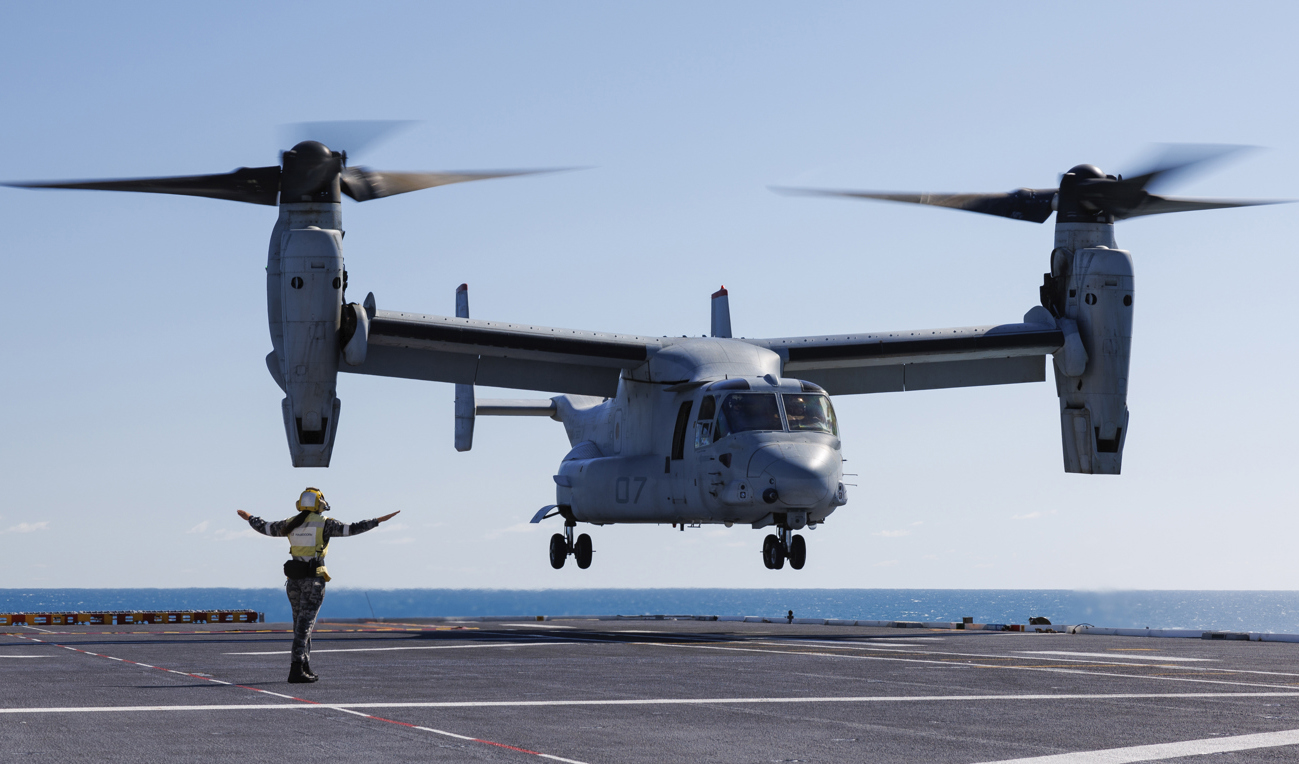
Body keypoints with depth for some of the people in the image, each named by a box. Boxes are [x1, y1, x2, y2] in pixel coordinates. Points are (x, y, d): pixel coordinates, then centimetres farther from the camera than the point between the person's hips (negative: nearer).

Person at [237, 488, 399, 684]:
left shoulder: (290, 524, 9)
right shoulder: (324, 523, -5)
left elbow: (263, 528, 20)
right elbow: (350, 529, -11)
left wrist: (250, 518, 39)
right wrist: (378, 521, -7)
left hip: (293, 578, 5)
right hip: (313, 579, -5)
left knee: (301, 622, 16)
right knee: (305, 624, -8)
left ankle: (305, 668, 20)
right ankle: (296, 670, -16)